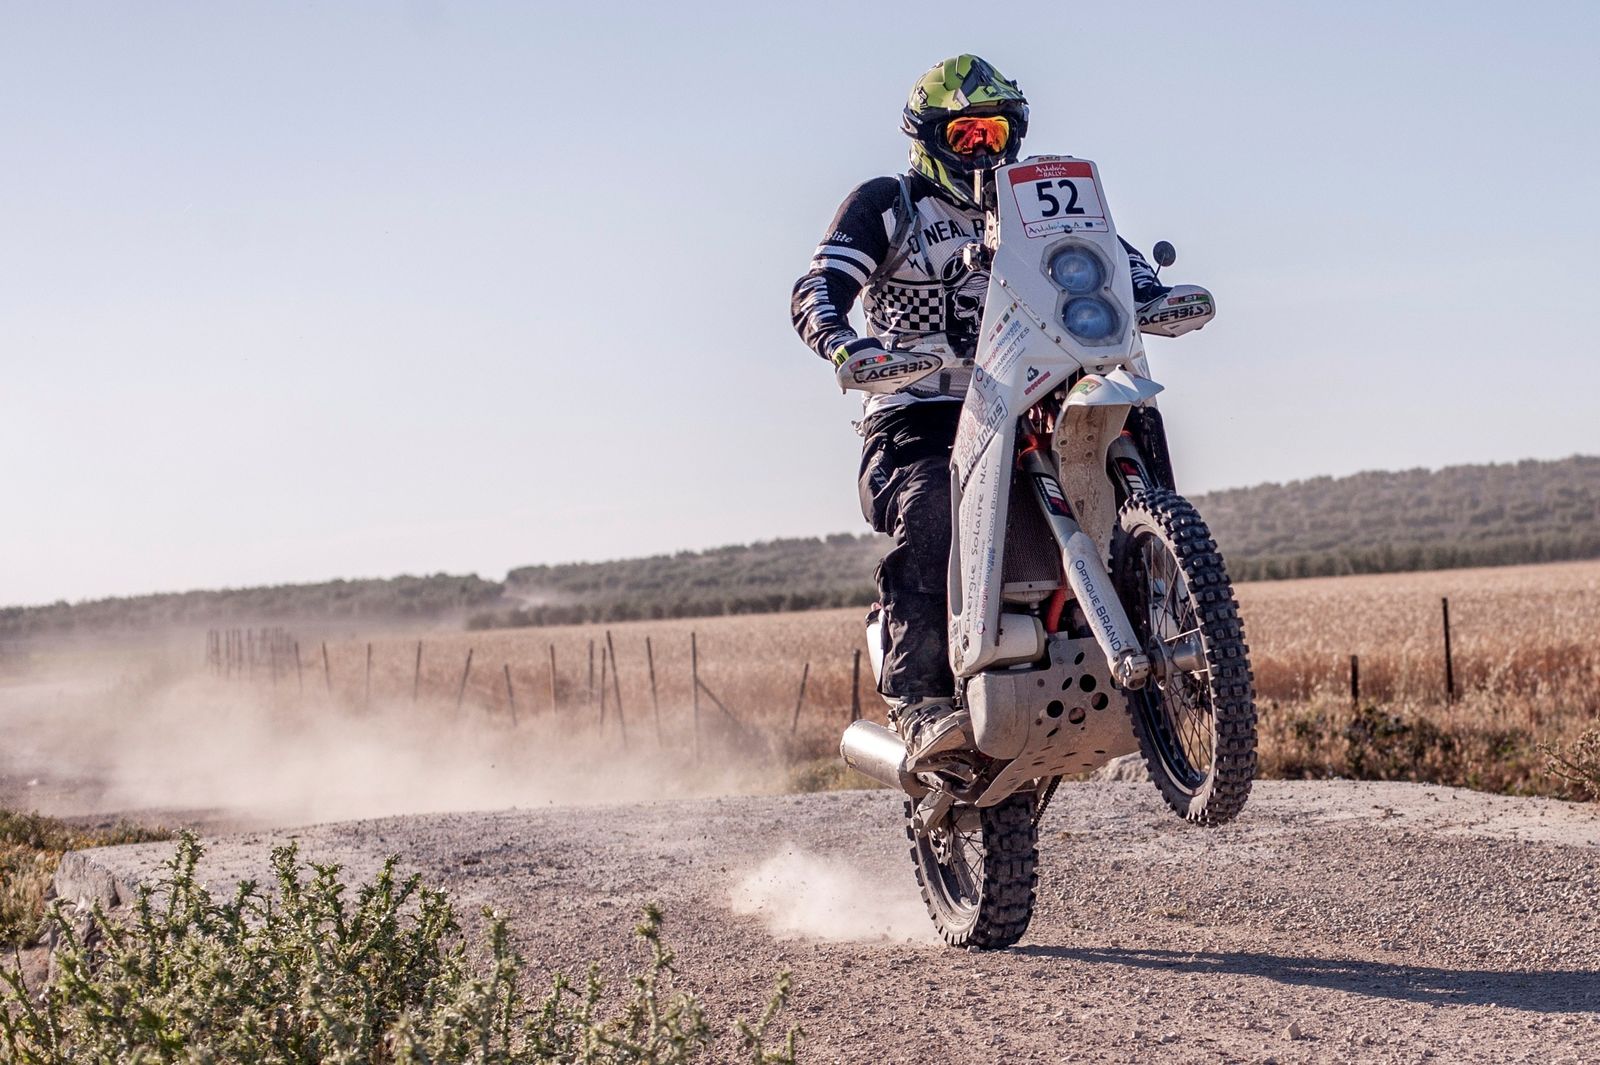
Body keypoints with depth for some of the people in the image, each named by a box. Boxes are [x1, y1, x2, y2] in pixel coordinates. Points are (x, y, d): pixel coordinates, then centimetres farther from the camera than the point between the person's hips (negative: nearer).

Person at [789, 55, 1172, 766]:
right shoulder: (884, 206, 7)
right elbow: (815, 291, -8)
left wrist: (1154, 293, -15)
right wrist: (844, 342, -32)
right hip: (912, 420, -4)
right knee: (929, 517, -35)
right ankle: (919, 702, -37)